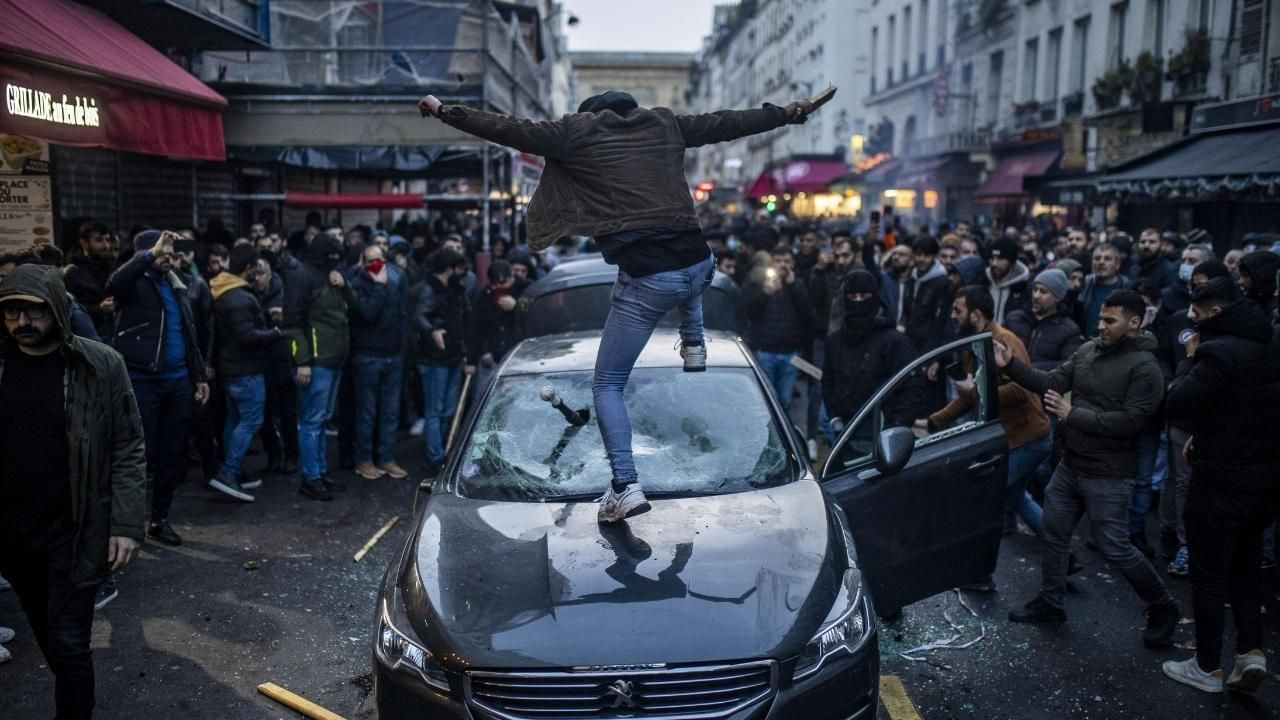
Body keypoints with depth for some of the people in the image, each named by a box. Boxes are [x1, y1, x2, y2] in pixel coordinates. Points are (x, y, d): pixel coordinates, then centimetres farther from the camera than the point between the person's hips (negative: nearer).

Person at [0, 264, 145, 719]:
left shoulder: (101, 365, -10)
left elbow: (128, 450, -8)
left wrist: (126, 524, -14)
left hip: (75, 532, -4)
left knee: (68, 641, -2)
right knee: (47, 636, 19)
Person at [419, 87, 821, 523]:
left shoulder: (577, 132, 8)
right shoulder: (664, 123, 17)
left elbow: (509, 130, 7)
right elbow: (727, 123, 26)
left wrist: (445, 112, 17)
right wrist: (785, 114, 39)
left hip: (646, 279, -4)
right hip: (699, 265, 5)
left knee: (606, 386, 8)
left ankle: (626, 486, -3)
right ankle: (693, 346, 48)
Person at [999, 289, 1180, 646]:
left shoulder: (1144, 367, -17)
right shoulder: (1088, 350, 3)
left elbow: (1131, 421, -23)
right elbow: (1052, 382, 1)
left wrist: (1073, 415, -22)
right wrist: (1011, 365, -12)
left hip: (1108, 477, -7)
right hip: (1070, 466, 7)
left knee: (1115, 549, 0)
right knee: (1053, 533, 15)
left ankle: (1163, 607, 24)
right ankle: (1049, 602, 32)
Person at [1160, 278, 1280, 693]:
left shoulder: (1219, 350, -22)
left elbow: (1176, 405, -20)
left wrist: (1190, 359, -8)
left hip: (1222, 478, -8)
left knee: (1208, 574, 6)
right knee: (1244, 566, 22)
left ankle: (1208, 667, 16)